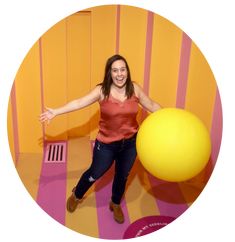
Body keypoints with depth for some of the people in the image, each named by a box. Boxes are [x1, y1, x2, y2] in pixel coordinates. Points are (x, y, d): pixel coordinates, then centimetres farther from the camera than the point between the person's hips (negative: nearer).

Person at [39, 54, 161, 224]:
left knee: (122, 176, 21)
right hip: (106, 144, -3)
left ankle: (115, 204, 48)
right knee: (95, 174, 15)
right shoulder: (102, 90, -16)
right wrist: (56, 112, -25)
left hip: (130, 143, 3)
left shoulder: (134, 88, -8)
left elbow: (152, 105, 2)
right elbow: (79, 103, -19)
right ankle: (76, 195, 46)